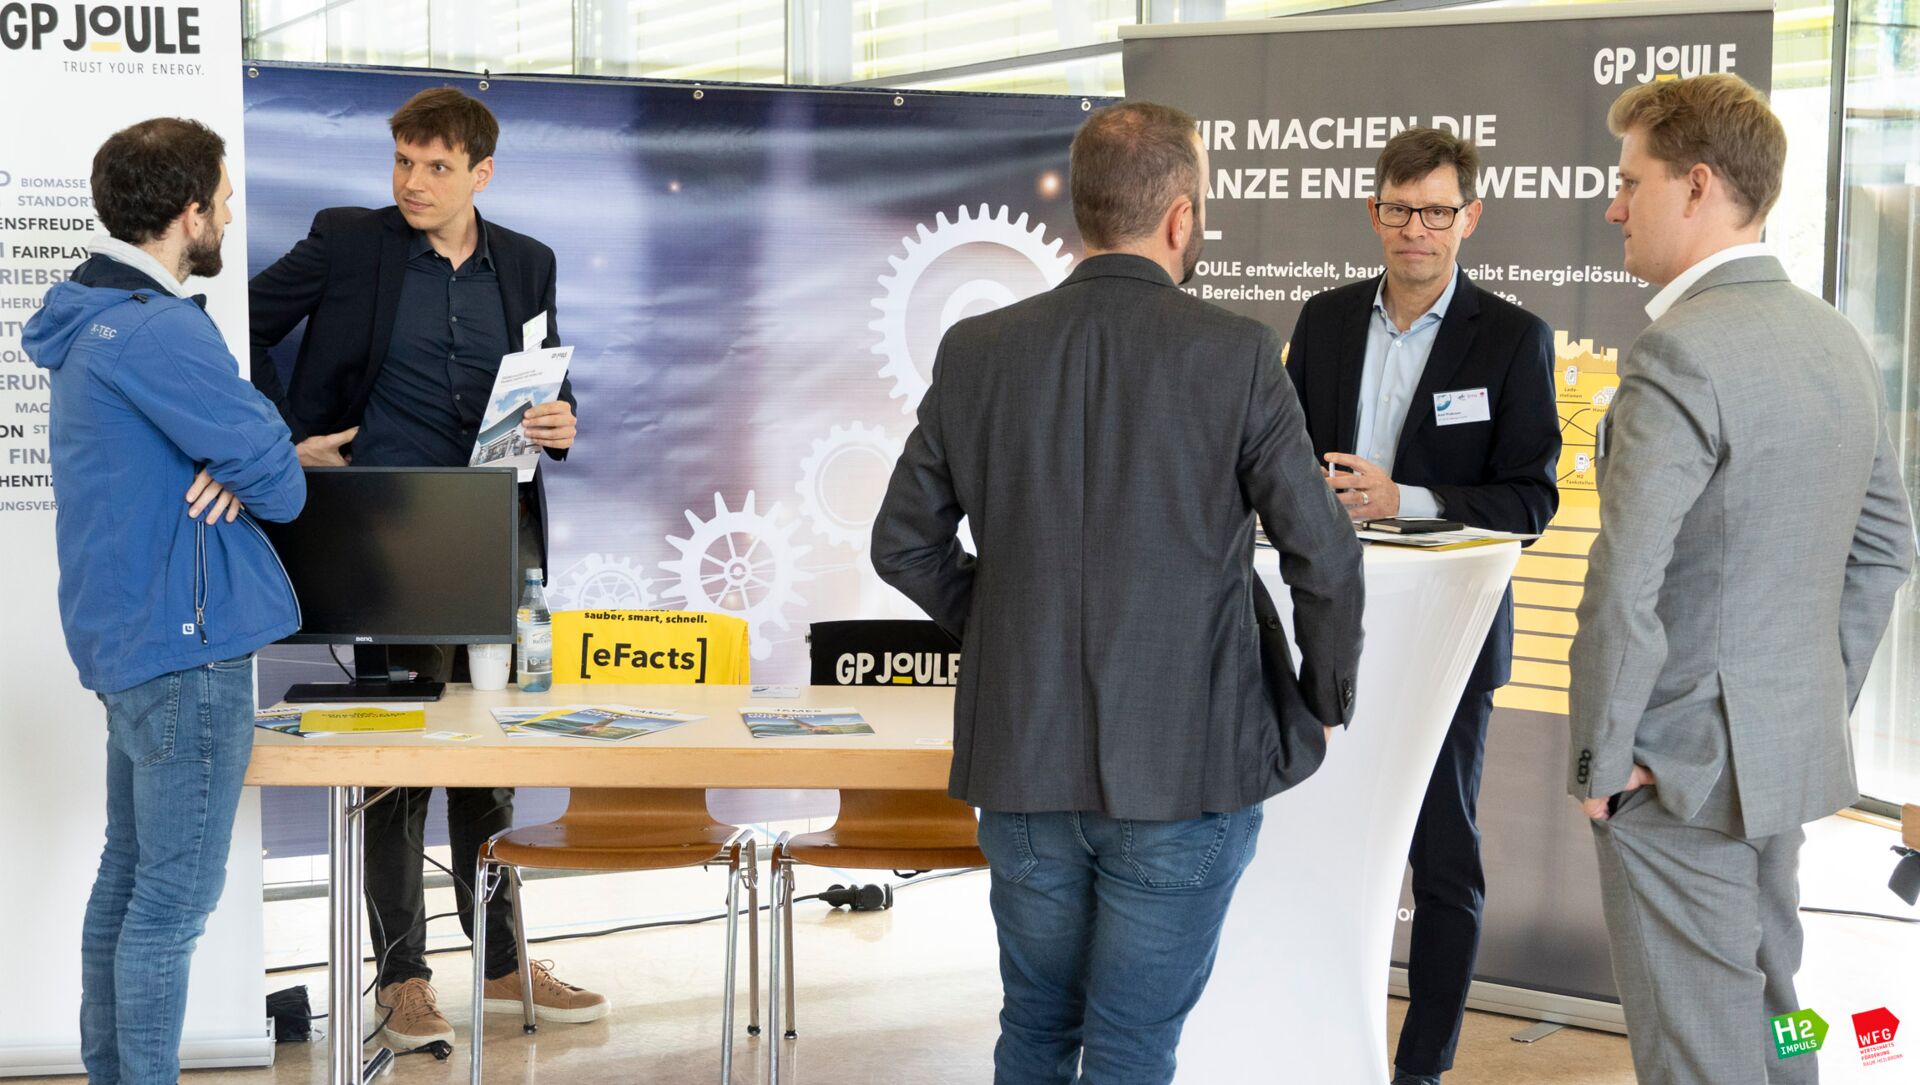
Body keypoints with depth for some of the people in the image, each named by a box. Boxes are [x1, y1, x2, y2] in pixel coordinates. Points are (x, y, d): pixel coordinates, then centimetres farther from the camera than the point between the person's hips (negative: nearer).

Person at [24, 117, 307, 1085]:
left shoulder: (94, 317, 12)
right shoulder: (162, 333, -20)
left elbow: (232, 423, 15)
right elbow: (283, 487, -19)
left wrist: (234, 467, -7)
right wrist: (255, 471, 3)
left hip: (125, 633, 10)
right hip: (186, 641, -10)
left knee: (129, 871, 18)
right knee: (177, 897, -3)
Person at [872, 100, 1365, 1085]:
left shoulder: (976, 350, -1)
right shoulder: (1235, 357, -11)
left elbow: (904, 543, 6)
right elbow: (1324, 560, -8)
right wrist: (1325, 704, 9)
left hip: (1021, 757, 4)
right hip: (1186, 766, -3)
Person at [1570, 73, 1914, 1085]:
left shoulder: (1678, 353, -20)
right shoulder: (1837, 338, 8)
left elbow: (1625, 589, -25)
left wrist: (1599, 761, -14)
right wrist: (1822, 705, 18)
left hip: (1682, 769, -8)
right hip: (1794, 751, 9)